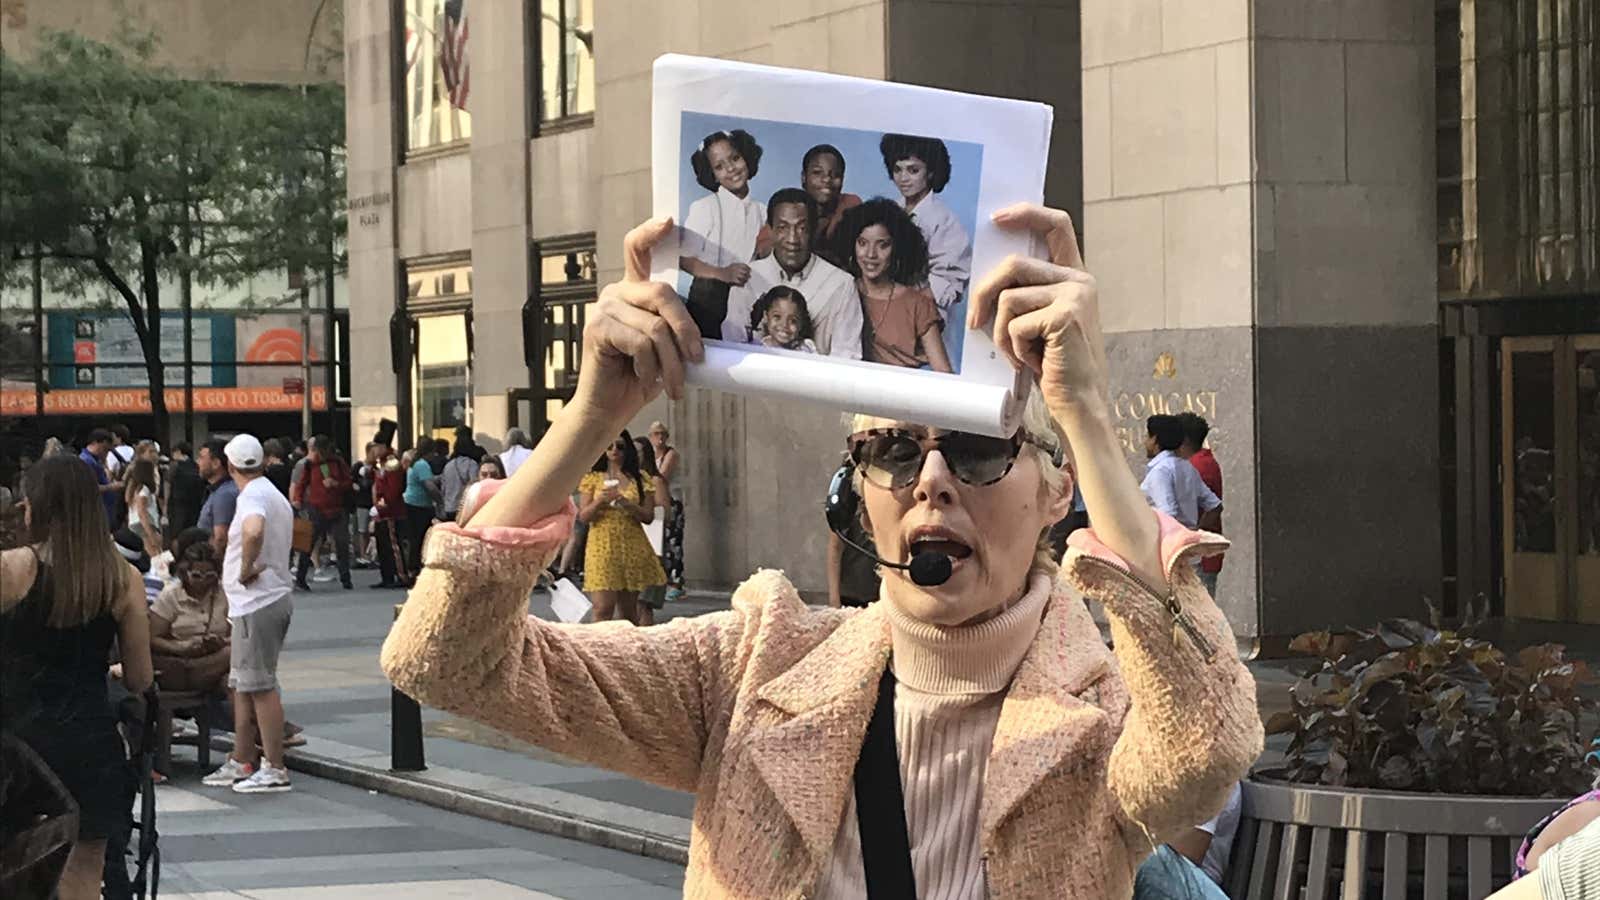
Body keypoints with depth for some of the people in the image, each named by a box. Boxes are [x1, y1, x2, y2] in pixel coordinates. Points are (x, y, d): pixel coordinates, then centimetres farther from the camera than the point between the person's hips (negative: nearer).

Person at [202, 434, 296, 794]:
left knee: (260, 685, -7)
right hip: (272, 598, 10)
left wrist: (246, 569, -23)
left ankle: (274, 769, -6)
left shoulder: (252, 497, -15)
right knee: (242, 684, 17)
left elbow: (253, 531, -37)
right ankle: (241, 762, 23)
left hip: (257, 602, -10)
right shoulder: (276, 497, 17)